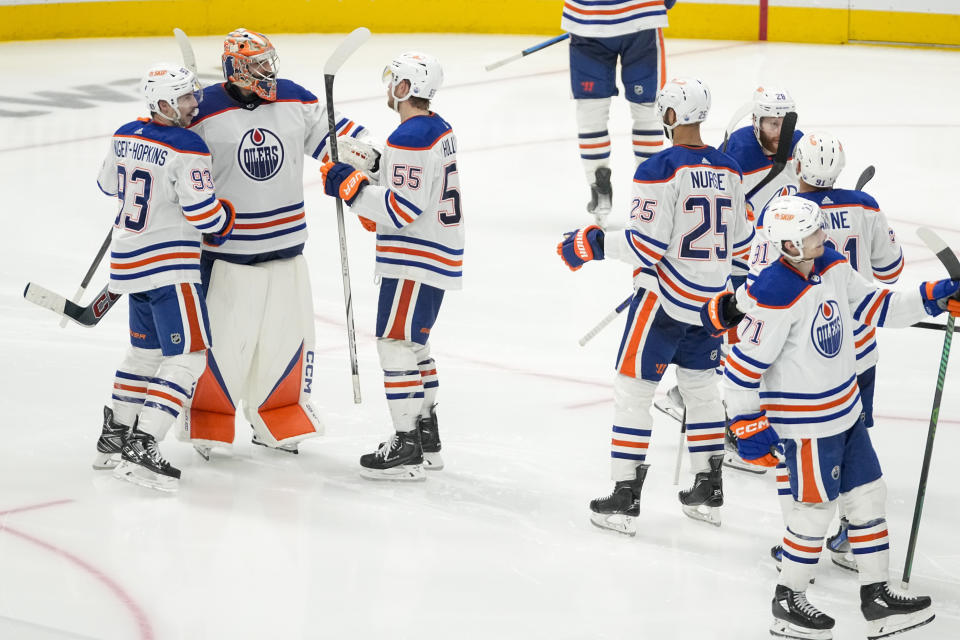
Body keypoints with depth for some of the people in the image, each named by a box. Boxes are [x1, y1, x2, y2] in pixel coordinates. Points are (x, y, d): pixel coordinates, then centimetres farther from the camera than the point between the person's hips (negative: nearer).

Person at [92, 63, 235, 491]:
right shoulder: (186, 147, -17)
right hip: (169, 263, -9)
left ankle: (114, 438, 29)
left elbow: (108, 185, 21)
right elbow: (202, 210, -20)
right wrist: (225, 222, 1)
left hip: (129, 261, 9)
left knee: (146, 349, 23)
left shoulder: (125, 136, 6)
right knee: (188, 355, -6)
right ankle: (141, 447, -16)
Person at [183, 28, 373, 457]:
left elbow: (333, 136, 9)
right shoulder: (204, 111, -11)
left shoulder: (293, 99, 2)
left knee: (287, 333, 11)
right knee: (223, 336, -3)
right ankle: (208, 422, 14)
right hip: (227, 248, -5)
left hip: (287, 244, 5)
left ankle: (278, 421, 25)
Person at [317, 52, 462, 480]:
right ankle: (427, 438, 25)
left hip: (416, 261, -11)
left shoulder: (410, 139, -20)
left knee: (395, 343, -7)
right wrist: (375, 168, 8)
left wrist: (351, 187, -19)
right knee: (412, 344, 19)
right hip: (439, 253, 11)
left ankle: (407, 448, -7)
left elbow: (404, 207, -25)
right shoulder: (439, 129, 12)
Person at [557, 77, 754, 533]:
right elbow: (740, 243, 13)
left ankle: (625, 500, 0)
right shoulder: (728, 170, 5)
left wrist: (594, 244, -8)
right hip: (710, 300, 7)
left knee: (632, 389, 1)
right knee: (701, 388, 20)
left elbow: (646, 245, -20)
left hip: (666, 297, -7)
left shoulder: (661, 169, -17)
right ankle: (708, 493, 24)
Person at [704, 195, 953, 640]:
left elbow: (874, 307, 12)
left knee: (868, 494, 13)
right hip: (804, 422, -9)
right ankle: (788, 603, 21)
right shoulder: (776, 297, -27)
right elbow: (742, 367, -22)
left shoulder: (832, 267, -1)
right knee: (818, 506, 2)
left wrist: (931, 299, 1)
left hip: (844, 410, 9)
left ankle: (877, 597, 23)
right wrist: (748, 427, -18)